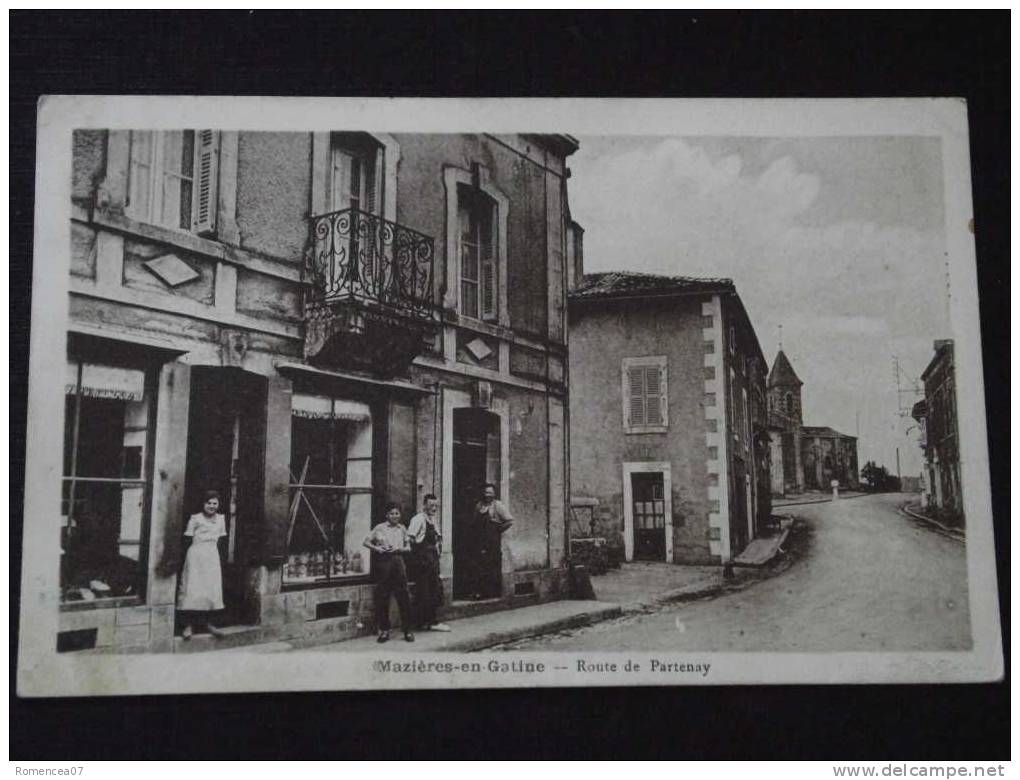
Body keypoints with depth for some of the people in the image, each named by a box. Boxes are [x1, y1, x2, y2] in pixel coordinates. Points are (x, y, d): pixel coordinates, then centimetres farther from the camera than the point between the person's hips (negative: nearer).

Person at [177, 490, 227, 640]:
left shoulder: (220, 519, 9)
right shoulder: (195, 519, -5)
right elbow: (187, 538, -4)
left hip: (212, 556, 5)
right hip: (196, 556, -5)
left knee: (212, 589, 5)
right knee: (192, 589, -6)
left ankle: (208, 622, 17)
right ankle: (188, 625, -1)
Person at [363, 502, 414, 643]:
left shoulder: (402, 529, 13)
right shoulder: (380, 528, 5)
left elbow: (408, 548, 15)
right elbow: (366, 541, 7)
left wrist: (399, 549, -5)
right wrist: (376, 548, -10)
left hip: (398, 561, 2)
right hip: (383, 561, -2)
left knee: (403, 596, -2)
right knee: (382, 597, 1)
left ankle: (407, 630, 5)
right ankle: (384, 630, 11)